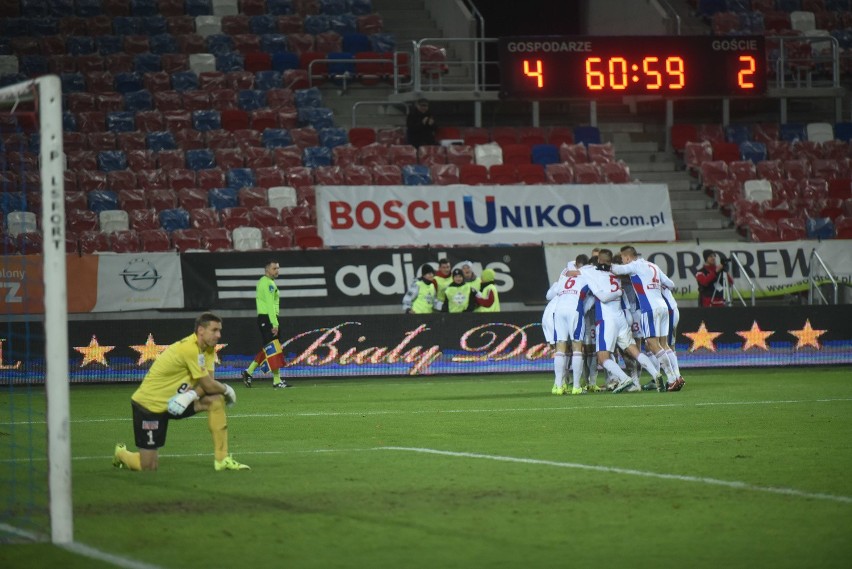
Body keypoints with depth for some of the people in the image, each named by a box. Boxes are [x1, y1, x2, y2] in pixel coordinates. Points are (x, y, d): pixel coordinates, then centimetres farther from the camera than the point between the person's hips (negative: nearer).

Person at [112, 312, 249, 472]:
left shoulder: (208, 348, 0)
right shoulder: (190, 349, -28)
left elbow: (207, 382, -7)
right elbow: (208, 385, -24)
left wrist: (191, 395, -27)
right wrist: (227, 389, -4)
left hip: (173, 401, 8)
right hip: (148, 403, -8)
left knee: (216, 400, -12)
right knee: (148, 468, -7)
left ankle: (222, 459, -7)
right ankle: (121, 453, 28)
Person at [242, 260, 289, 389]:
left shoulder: (265, 282, 20)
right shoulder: (268, 283, -12)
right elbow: (270, 305, -18)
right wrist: (274, 324, -22)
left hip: (266, 320, 10)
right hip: (266, 319, -10)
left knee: (267, 349, 15)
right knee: (273, 349, -9)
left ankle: (249, 372, 19)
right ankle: (277, 380, -9)